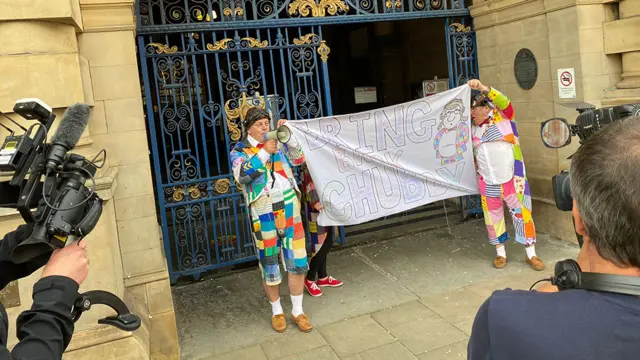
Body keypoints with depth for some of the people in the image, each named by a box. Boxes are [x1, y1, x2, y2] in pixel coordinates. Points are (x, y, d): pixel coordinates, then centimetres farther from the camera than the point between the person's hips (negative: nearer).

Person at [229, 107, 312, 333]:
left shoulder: (279, 143, 12)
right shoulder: (240, 150, 0)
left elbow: (299, 159, 4)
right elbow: (242, 175, -17)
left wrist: (288, 136, -7)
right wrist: (264, 152, -21)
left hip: (289, 207, 3)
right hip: (264, 212, -3)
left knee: (297, 261, 5)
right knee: (269, 265, 8)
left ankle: (297, 311, 20)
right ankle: (277, 311, 26)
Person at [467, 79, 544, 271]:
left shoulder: (503, 117, -5)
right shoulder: (473, 128, 5)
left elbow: (504, 102, -25)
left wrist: (483, 87, -35)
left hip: (512, 179, -3)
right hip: (487, 182, 4)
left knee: (522, 214, 4)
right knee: (493, 217, 10)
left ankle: (531, 255, 16)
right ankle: (500, 253, 26)